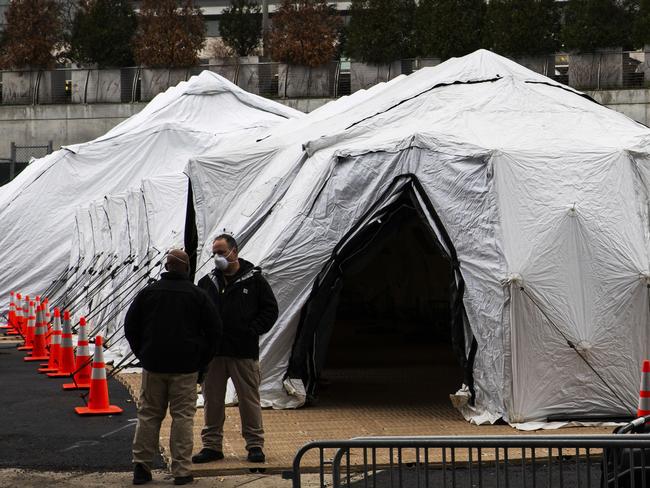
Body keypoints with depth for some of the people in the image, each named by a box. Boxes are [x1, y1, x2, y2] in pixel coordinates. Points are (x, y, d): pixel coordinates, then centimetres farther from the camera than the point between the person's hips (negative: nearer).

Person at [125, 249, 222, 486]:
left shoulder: (148, 292, 4)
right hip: (185, 368, -2)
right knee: (183, 416, 1)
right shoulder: (197, 295, -1)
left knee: (148, 414, 10)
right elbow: (214, 329, -1)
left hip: (153, 366, 2)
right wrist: (201, 361, 8)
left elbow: (130, 326, 7)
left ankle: (141, 466, 8)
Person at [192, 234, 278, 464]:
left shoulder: (254, 280, 1)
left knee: (249, 399, 0)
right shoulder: (207, 282, 10)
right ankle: (211, 444, 13)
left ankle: (255, 444, 8)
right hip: (213, 351, 3)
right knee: (212, 400, 6)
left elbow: (270, 310, 4)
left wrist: (252, 331, -6)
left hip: (244, 352, -3)